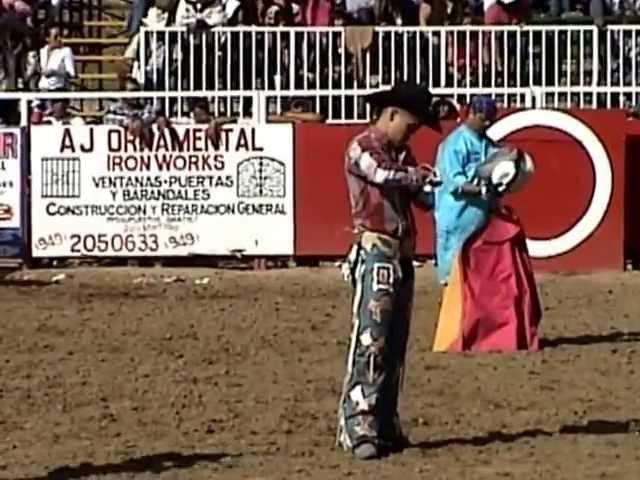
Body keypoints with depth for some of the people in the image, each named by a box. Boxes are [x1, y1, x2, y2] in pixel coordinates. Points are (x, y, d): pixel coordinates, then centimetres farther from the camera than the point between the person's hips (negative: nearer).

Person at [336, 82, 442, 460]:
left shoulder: (402, 154, 18)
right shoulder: (362, 150, -6)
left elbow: (423, 197, 12)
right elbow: (386, 175, -24)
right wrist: (430, 175, -27)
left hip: (403, 257, 8)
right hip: (376, 254, -8)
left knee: (395, 345, 9)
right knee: (370, 341, -13)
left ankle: (385, 425, 14)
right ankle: (357, 429, -14)